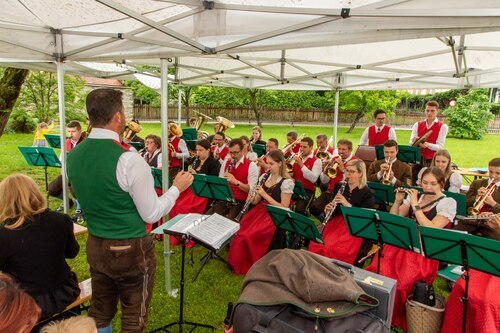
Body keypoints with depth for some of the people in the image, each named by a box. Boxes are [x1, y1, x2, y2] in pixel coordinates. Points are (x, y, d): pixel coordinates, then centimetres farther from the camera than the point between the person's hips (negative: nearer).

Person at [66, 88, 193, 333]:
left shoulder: (73, 155, -2)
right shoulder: (129, 160, -24)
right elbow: (151, 214, -16)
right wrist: (177, 187, -3)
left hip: (95, 246, 7)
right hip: (131, 249, -6)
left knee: (100, 312, 23)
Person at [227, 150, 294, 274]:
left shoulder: (287, 182, -11)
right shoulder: (264, 177, 8)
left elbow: (284, 208, -14)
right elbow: (256, 201, 13)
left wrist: (265, 195, -18)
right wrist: (252, 199, -11)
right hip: (260, 210, 6)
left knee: (249, 234, -25)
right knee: (239, 229, -18)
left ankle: (247, 265, -3)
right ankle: (236, 262, -1)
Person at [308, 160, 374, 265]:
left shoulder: (368, 193, -2)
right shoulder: (339, 186, 11)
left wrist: (347, 204, -21)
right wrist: (327, 209, -9)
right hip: (336, 223, 4)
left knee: (333, 249, -29)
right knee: (315, 245, -22)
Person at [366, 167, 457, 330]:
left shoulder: (448, 203, -2)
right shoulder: (414, 196, 12)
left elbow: (431, 229, -16)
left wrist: (415, 205, -13)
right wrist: (398, 200, -5)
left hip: (426, 254, -4)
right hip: (402, 244, 4)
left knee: (396, 284, -28)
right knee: (375, 273, -22)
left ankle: (392, 319, -4)